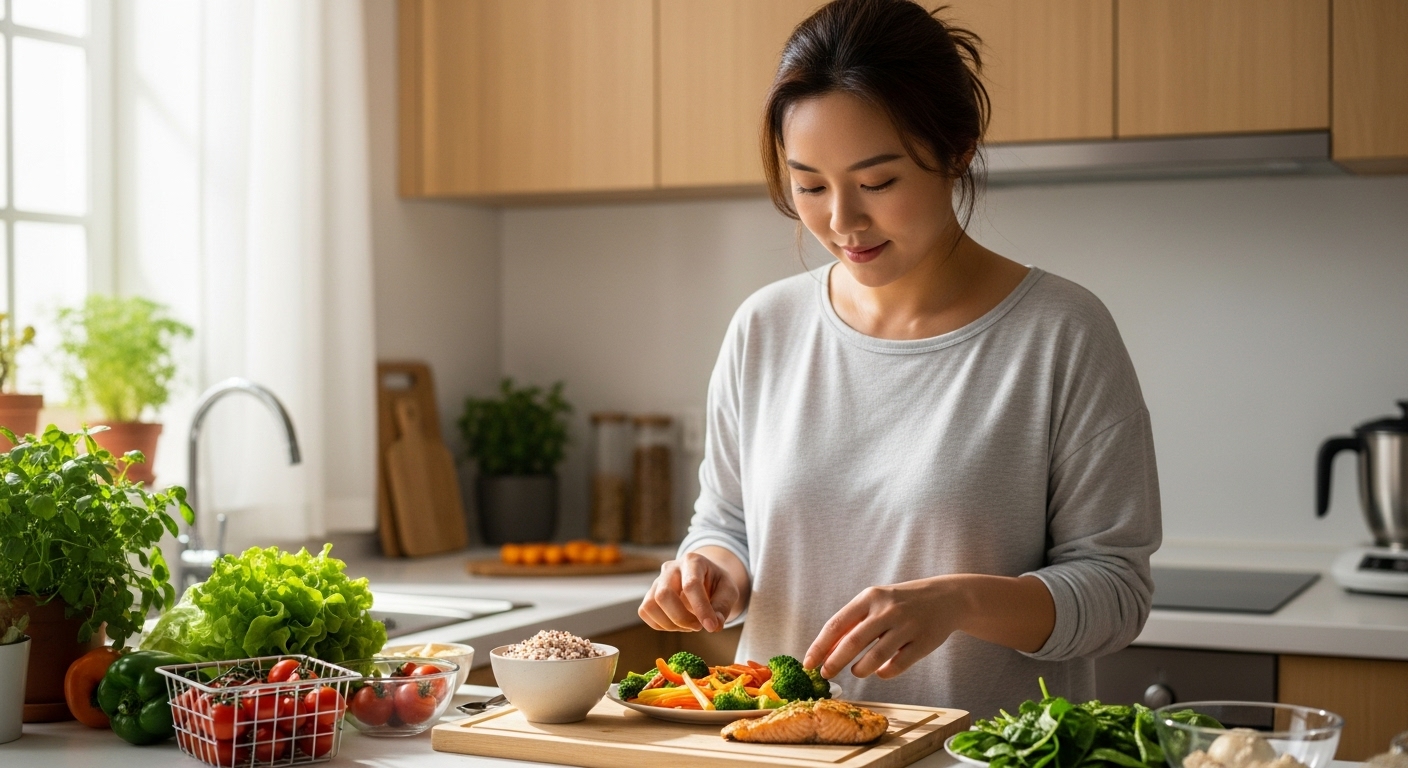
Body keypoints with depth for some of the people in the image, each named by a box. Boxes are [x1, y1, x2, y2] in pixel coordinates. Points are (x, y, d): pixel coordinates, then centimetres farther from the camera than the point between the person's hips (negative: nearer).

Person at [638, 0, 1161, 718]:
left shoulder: (1062, 334, -7)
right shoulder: (764, 328, 5)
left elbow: (1115, 587, -6)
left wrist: (958, 602, -22)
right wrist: (714, 571, -6)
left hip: (989, 748, -4)